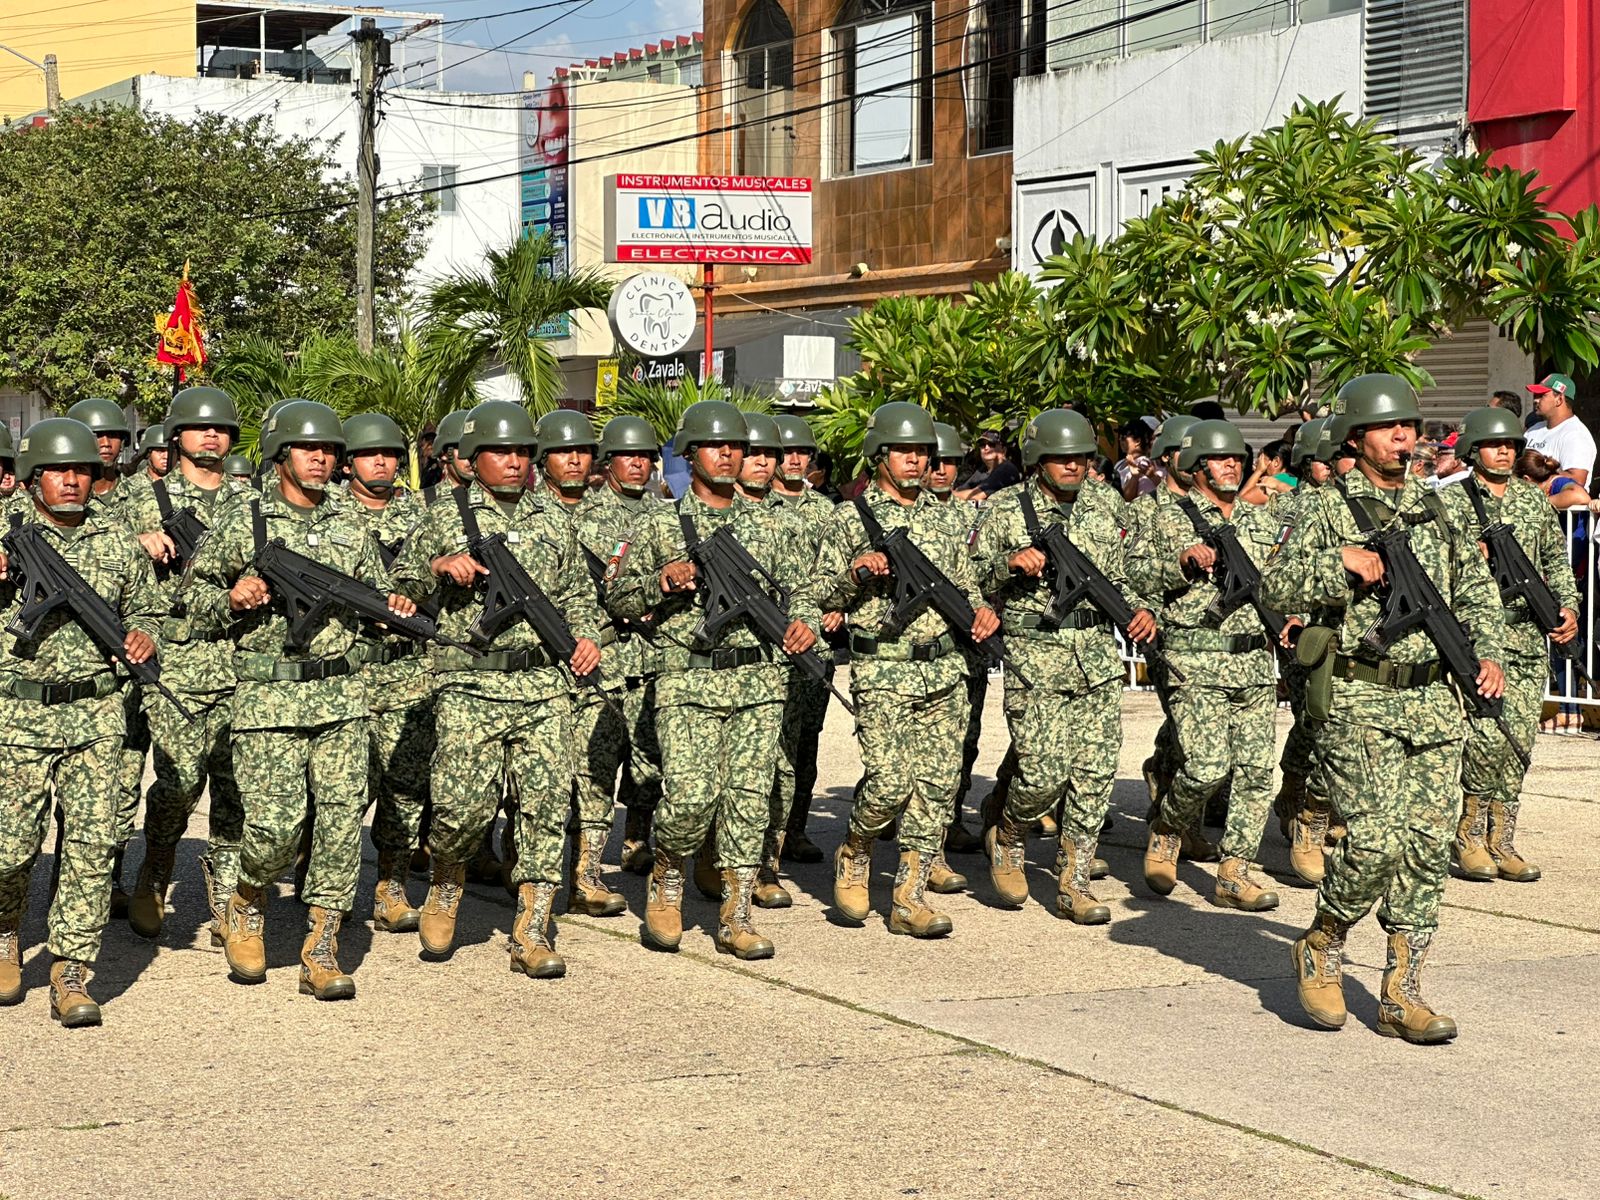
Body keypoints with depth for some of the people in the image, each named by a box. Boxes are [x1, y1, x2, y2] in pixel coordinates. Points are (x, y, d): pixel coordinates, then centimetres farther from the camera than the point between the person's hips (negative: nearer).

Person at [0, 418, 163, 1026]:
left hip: (95, 713, 2)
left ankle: (70, 974, 0)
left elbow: (143, 607, 22)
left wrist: (143, 634, 0)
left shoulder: (117, 540, 10)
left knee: (93, 840, -6)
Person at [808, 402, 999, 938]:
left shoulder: (947, 518, 14)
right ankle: (854, 855, 16)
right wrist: (856, 573, -15)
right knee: (889, 782, -14)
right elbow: (820, 596, 3)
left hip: (945, 670, 5)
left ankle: (909, 898, 7)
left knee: (937, 785, 0)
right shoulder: (850, 518, 2)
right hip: (882, 672, -4)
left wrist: (981, 610, 1)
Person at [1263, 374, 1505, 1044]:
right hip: (1359, 700, -5)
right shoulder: (1329, 510, -1)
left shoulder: (1433, 509, 15)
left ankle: (1402, 994, 8)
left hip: (1432, 700, 5)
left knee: (1427, 847, 1)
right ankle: (1321, 949, 12)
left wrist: (1487, 654, 9)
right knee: (1376, 842, -14)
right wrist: (1339, 562, -18)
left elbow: (1475, 588, 24)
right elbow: (1274, 588, -7)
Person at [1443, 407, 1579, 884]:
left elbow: (1556, 558, 20)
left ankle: (1501, 841, 10)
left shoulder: (1534, 500, 15)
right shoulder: (1452, 501, 1)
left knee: (1519, 739, 3)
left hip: (1530, 637, 5)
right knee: (1487, 734, -15)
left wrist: (1568, 607, 7)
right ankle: (1469, 835, 1)